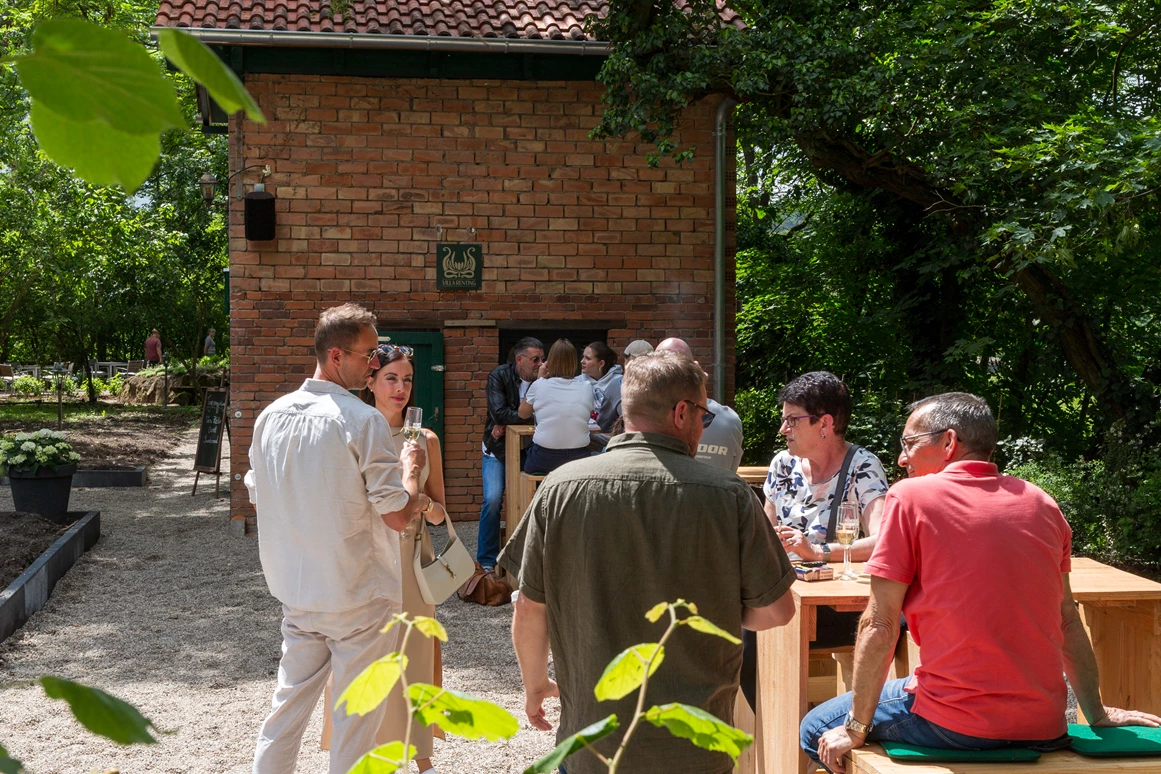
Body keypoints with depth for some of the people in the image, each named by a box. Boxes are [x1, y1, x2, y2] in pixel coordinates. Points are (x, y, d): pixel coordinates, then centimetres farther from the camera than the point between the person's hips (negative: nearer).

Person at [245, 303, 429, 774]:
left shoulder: (272, 415, 3)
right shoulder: (363, 421, -18)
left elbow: (257, 496, 15)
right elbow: (397, 516, -17)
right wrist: (409, 469, 0)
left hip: (294, 590, 6)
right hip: (359, 594, -6)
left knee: (290, 700, 17)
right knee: (356, 717, 6)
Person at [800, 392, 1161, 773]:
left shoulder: (909, 498, -7)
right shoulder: (1040, 504, 7)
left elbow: (879, 625, -9)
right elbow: (1068, 621, 12)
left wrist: (856, 728, -1)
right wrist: (1096, 713, 23)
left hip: (955, 726, -6)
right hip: (1044, 728, 6)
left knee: (816, 729, 16)